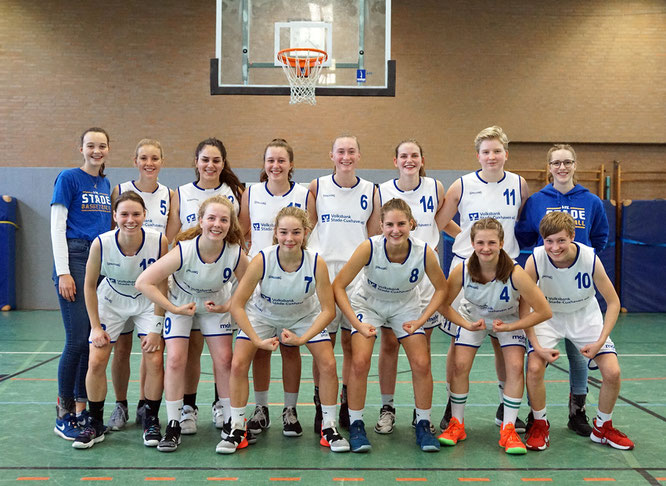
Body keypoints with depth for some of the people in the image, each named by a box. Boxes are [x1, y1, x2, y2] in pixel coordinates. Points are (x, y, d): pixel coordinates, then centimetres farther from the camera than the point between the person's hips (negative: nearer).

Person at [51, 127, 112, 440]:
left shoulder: (106, 185, 16)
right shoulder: (69, 178, -3)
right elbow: (57, 227, -7)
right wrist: (63, 272, -14)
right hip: (75, 259, -6)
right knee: (77, 340, -9)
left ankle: (81, 410, 18)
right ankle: (63, 416, 4)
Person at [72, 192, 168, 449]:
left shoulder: (159, 242, -26)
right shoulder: (101, 243, -25)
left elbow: (161, 285, -13)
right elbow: (90, 285, -9)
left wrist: (156, 328, -13)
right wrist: (95, 326, -9)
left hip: (148, 304, 0)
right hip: (111, 302, 1)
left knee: (155, 362, -9)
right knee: (96, 362, -6)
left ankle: (151, 421, 11)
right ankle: (95, 424, 14)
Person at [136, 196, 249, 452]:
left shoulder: (236, 254, -28)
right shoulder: (183, 251, -34)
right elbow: (143, 282, -30)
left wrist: (226, 307, -22)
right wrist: (174, 309, -29)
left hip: (216, 305, 2)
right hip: (181, 305, -2)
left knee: (224, 360, -1)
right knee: (175, 360, -11)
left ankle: (231, 421, 15)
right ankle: (173, 426, 3)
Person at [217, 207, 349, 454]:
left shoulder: (316, 263, -29)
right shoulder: (262, 260, -31)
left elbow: (328, 309, -21)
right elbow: (236, 305, -25)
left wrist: (303, 338, -31)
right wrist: (257, 340, -31)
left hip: (305, 316, 1)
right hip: (262, 314, 0)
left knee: (328, 365, -11)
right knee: (238, 364, -14)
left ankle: (329, 427, 9)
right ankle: (237, 428, 6)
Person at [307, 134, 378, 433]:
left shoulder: (370, 191, 6)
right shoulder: (317, 187, 3)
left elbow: (374, 236, 10)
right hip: (323, 271, -1)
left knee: (351, 342, 4)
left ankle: (347, 405, 18)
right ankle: (321, 406, 12)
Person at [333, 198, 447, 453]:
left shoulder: (424, 252, -27)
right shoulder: (369, 248, -31)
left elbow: (441, 289, -8)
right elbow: (338, 286, -24)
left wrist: (421, 320, -18)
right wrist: (357, 323, -30)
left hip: (406, 306, 2)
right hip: (367, 303, -1)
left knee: (421, 364, -9)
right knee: (359, 361, -17)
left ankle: (423, 425, 12)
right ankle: (356, 425, 2)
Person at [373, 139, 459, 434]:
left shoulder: (435, 188, 2)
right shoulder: (382, 192, -2)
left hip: (425, 274, 1)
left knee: (422, 345, 5)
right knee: (389, 343, 2)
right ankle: (387, 408, 16)